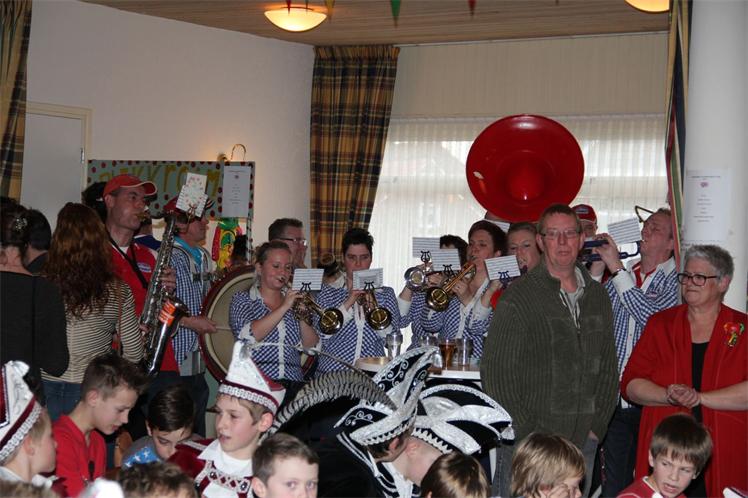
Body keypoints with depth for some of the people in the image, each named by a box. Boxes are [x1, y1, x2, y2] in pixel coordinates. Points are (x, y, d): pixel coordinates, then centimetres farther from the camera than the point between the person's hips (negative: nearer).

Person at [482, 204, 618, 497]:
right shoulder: (518, 297, -6)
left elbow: (608, 366, 17)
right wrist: (526, 433, -11)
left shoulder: (597, 296, 12)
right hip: (528, 447, -5)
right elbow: (495, 371, -9)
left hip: (583, 444, 5)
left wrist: (596, 426, 8)